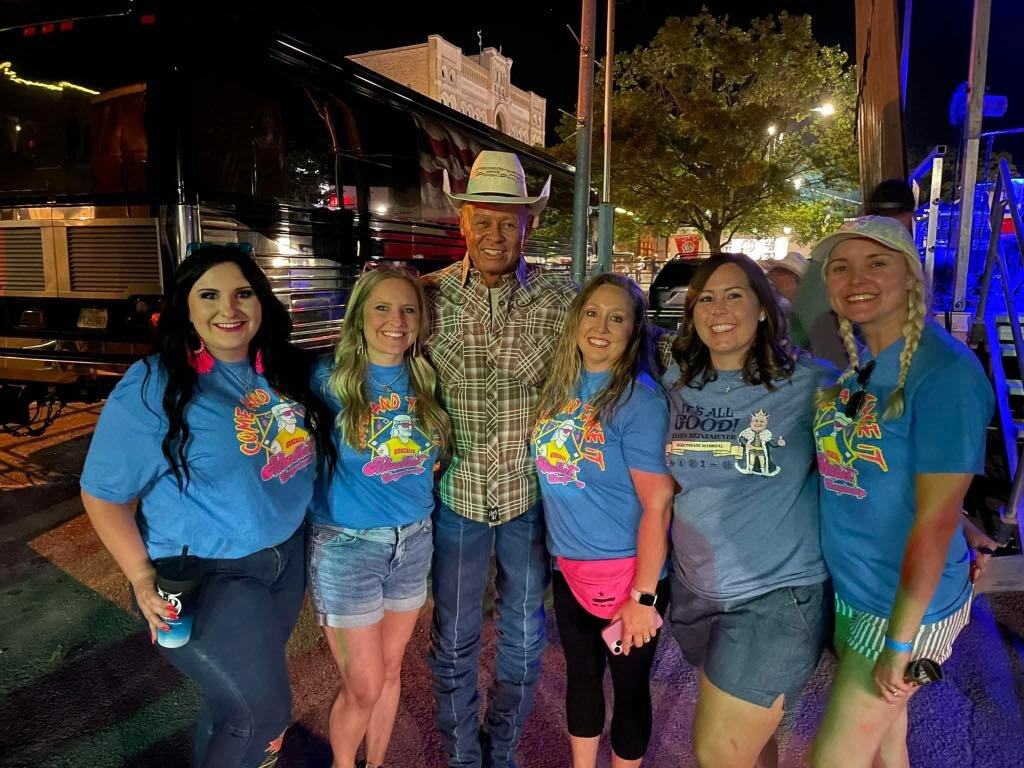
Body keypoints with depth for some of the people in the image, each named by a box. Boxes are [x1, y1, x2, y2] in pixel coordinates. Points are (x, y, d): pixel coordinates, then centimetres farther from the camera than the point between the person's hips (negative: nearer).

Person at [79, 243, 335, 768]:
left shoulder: (286, 370, -2)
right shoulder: (152, 388, -18)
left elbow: (312, 448, 15)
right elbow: (102, 493, -12)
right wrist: (143, 578, -19)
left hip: (288, 557, 6)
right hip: (205, 576, -6)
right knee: (262, 708, -1)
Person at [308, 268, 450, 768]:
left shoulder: (425, 380, 0)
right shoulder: (329, 379, -13)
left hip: (413, 541, 4)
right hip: (345, 545, -4)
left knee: (390, 671, 20)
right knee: (364, 687, 7)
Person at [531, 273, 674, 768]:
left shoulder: (640, 400, -18)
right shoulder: (560, 387, 0)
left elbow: (658, 505, -18)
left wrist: (643, 597, -17)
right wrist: (560, 552, 7)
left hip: (626, 573, -6)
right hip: (568, 567, 6)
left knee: (628, 685, 14)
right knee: (581, 676, 22)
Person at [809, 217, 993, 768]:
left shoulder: (946, 371, -21)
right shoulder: (851, 359, 2)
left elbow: (935, 520, -21)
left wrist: (900, 643, -18)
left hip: (906, 604, -6)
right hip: (845, 588, 6)